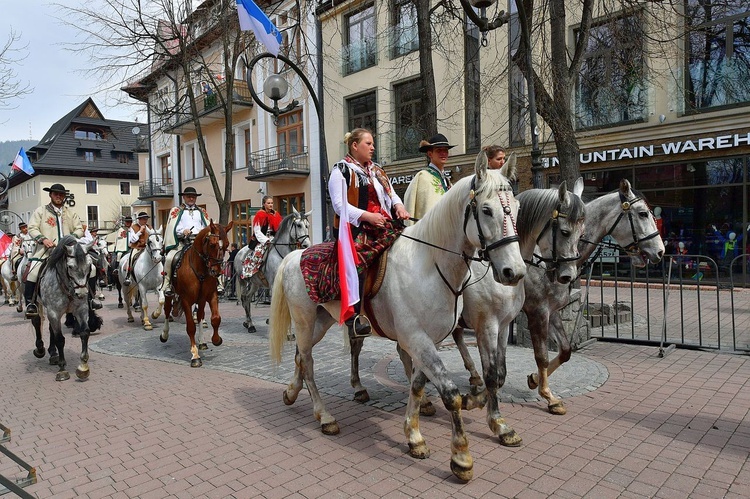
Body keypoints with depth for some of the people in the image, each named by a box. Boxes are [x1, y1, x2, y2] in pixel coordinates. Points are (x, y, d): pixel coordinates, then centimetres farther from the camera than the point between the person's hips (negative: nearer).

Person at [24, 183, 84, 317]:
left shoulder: (71, 213, 20)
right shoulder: (41, 211, 13)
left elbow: (80, 229, 15)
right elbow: (32, 228, 5)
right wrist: (43, 239, -13)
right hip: (46, 250, -2)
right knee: (32, 273, -21)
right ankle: (30, 303, -7)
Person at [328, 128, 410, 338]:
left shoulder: (377, 171, 25)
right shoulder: (341, 171, 4)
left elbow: (391, 194, 22)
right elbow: (339, 205, -6)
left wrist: (398, 206, -2)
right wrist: (367, 216, -17)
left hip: (382, 224, 7)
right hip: (354, 226, -7)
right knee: (357, 257, -33)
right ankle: (353, 316, -34)